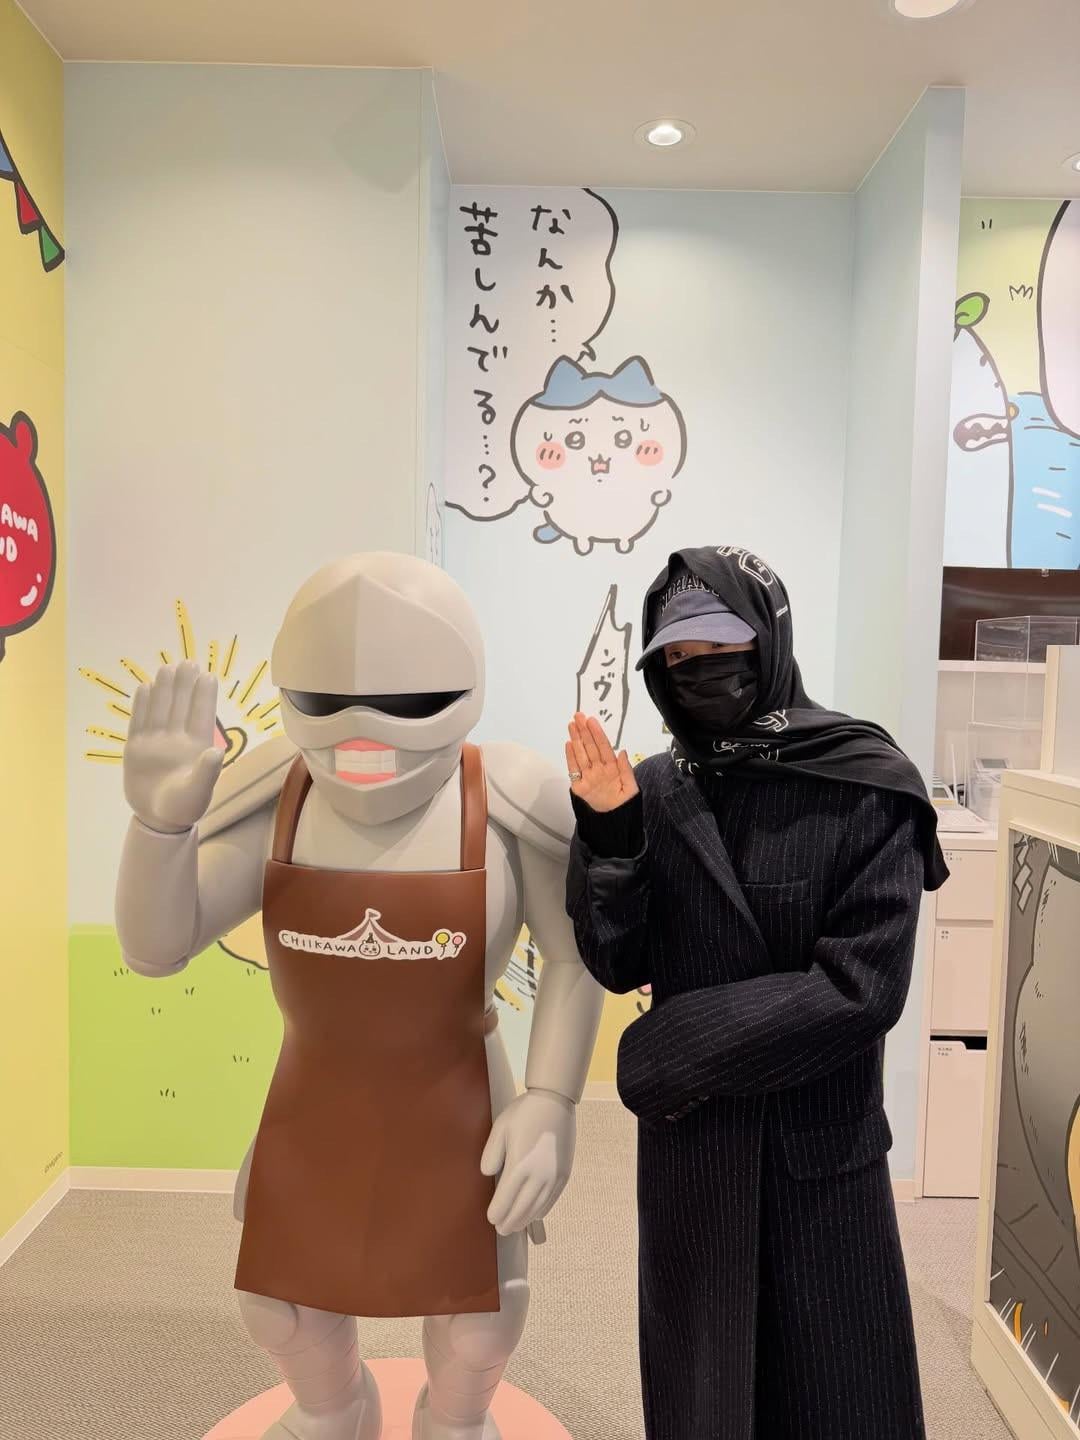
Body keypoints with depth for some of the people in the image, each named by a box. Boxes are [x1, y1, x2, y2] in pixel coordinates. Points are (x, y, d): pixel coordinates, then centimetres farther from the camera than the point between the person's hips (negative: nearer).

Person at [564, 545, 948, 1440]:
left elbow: (861, 990, -18)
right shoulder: (654, 792, -4)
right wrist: (610, 837, -21)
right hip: (688, 1145, 3)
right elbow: (618, 965, -5)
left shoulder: (866, 788, -13)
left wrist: (671, 1053, -16)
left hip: (822, 1145, -3)